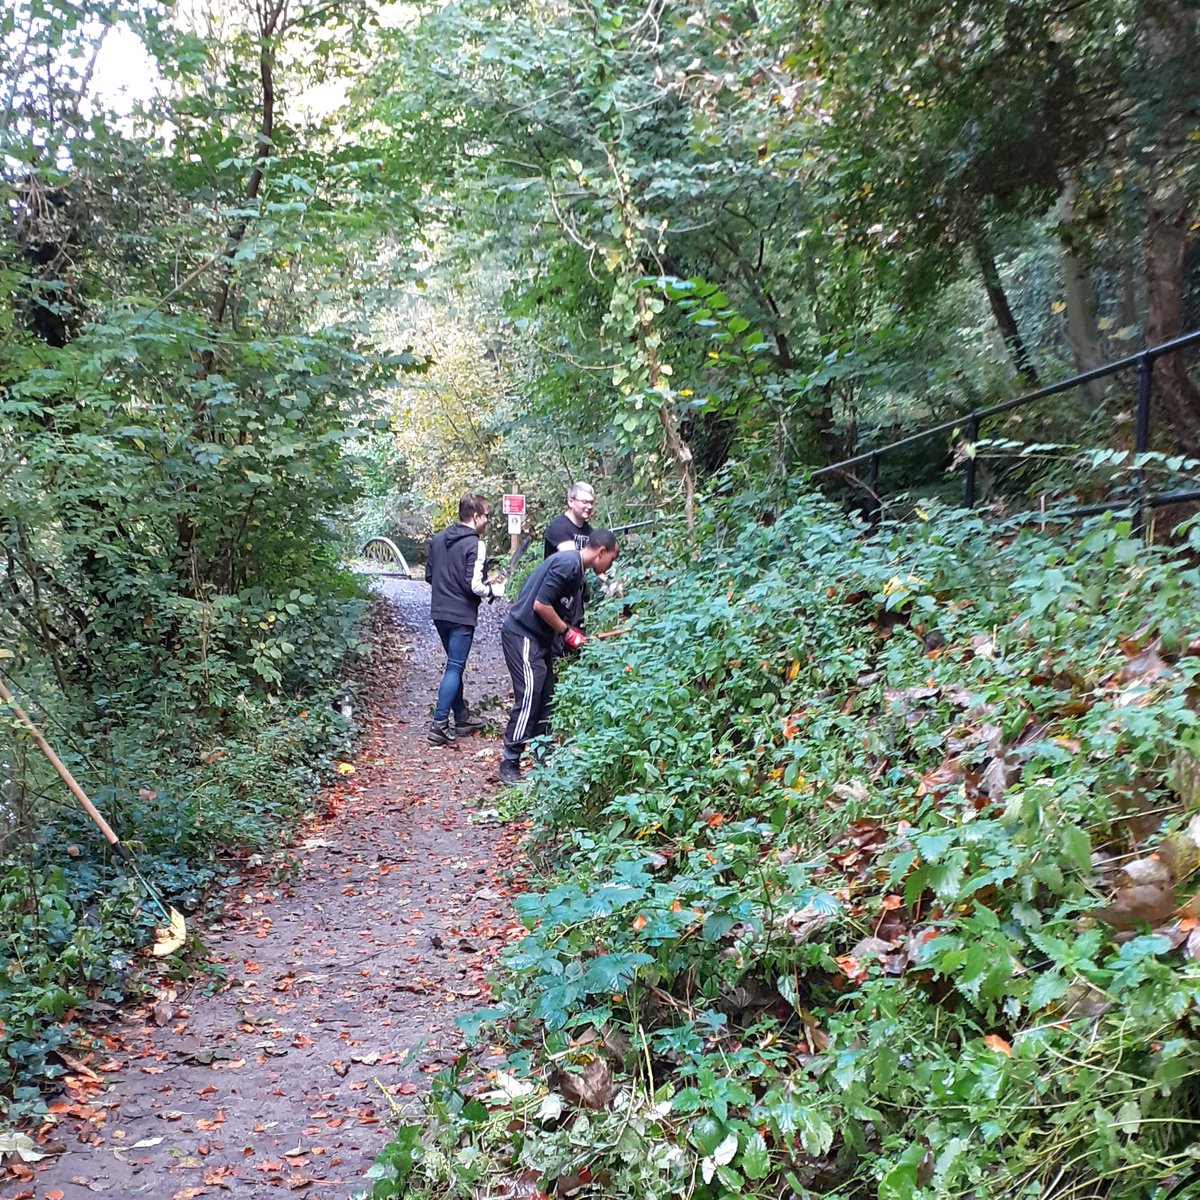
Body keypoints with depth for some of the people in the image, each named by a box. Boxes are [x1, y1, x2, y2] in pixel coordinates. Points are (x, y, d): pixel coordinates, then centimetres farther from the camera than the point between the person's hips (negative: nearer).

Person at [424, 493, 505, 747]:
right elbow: (474, 585, -20)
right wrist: (494, 590, -2)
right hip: (461, 615, -8)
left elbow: (428, 575, 12)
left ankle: (462, 716, 28)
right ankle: (439, 725, -7)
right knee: (454, 668, -3)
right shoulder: (475, 545, -16)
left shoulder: (438, 539, 7)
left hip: (439, 612, 8)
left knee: (455, 664, 19)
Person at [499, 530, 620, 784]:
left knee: (546, 699, 11)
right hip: (522, 636, -10)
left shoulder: (576, 569, 12)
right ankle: (509, 765, -4)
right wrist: (567, 631, -12)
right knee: (529, 698, -10)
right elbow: (540, 604, -22)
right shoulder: (567, 564, -19)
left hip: (539, 638, 10)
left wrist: (575, 633, 5)